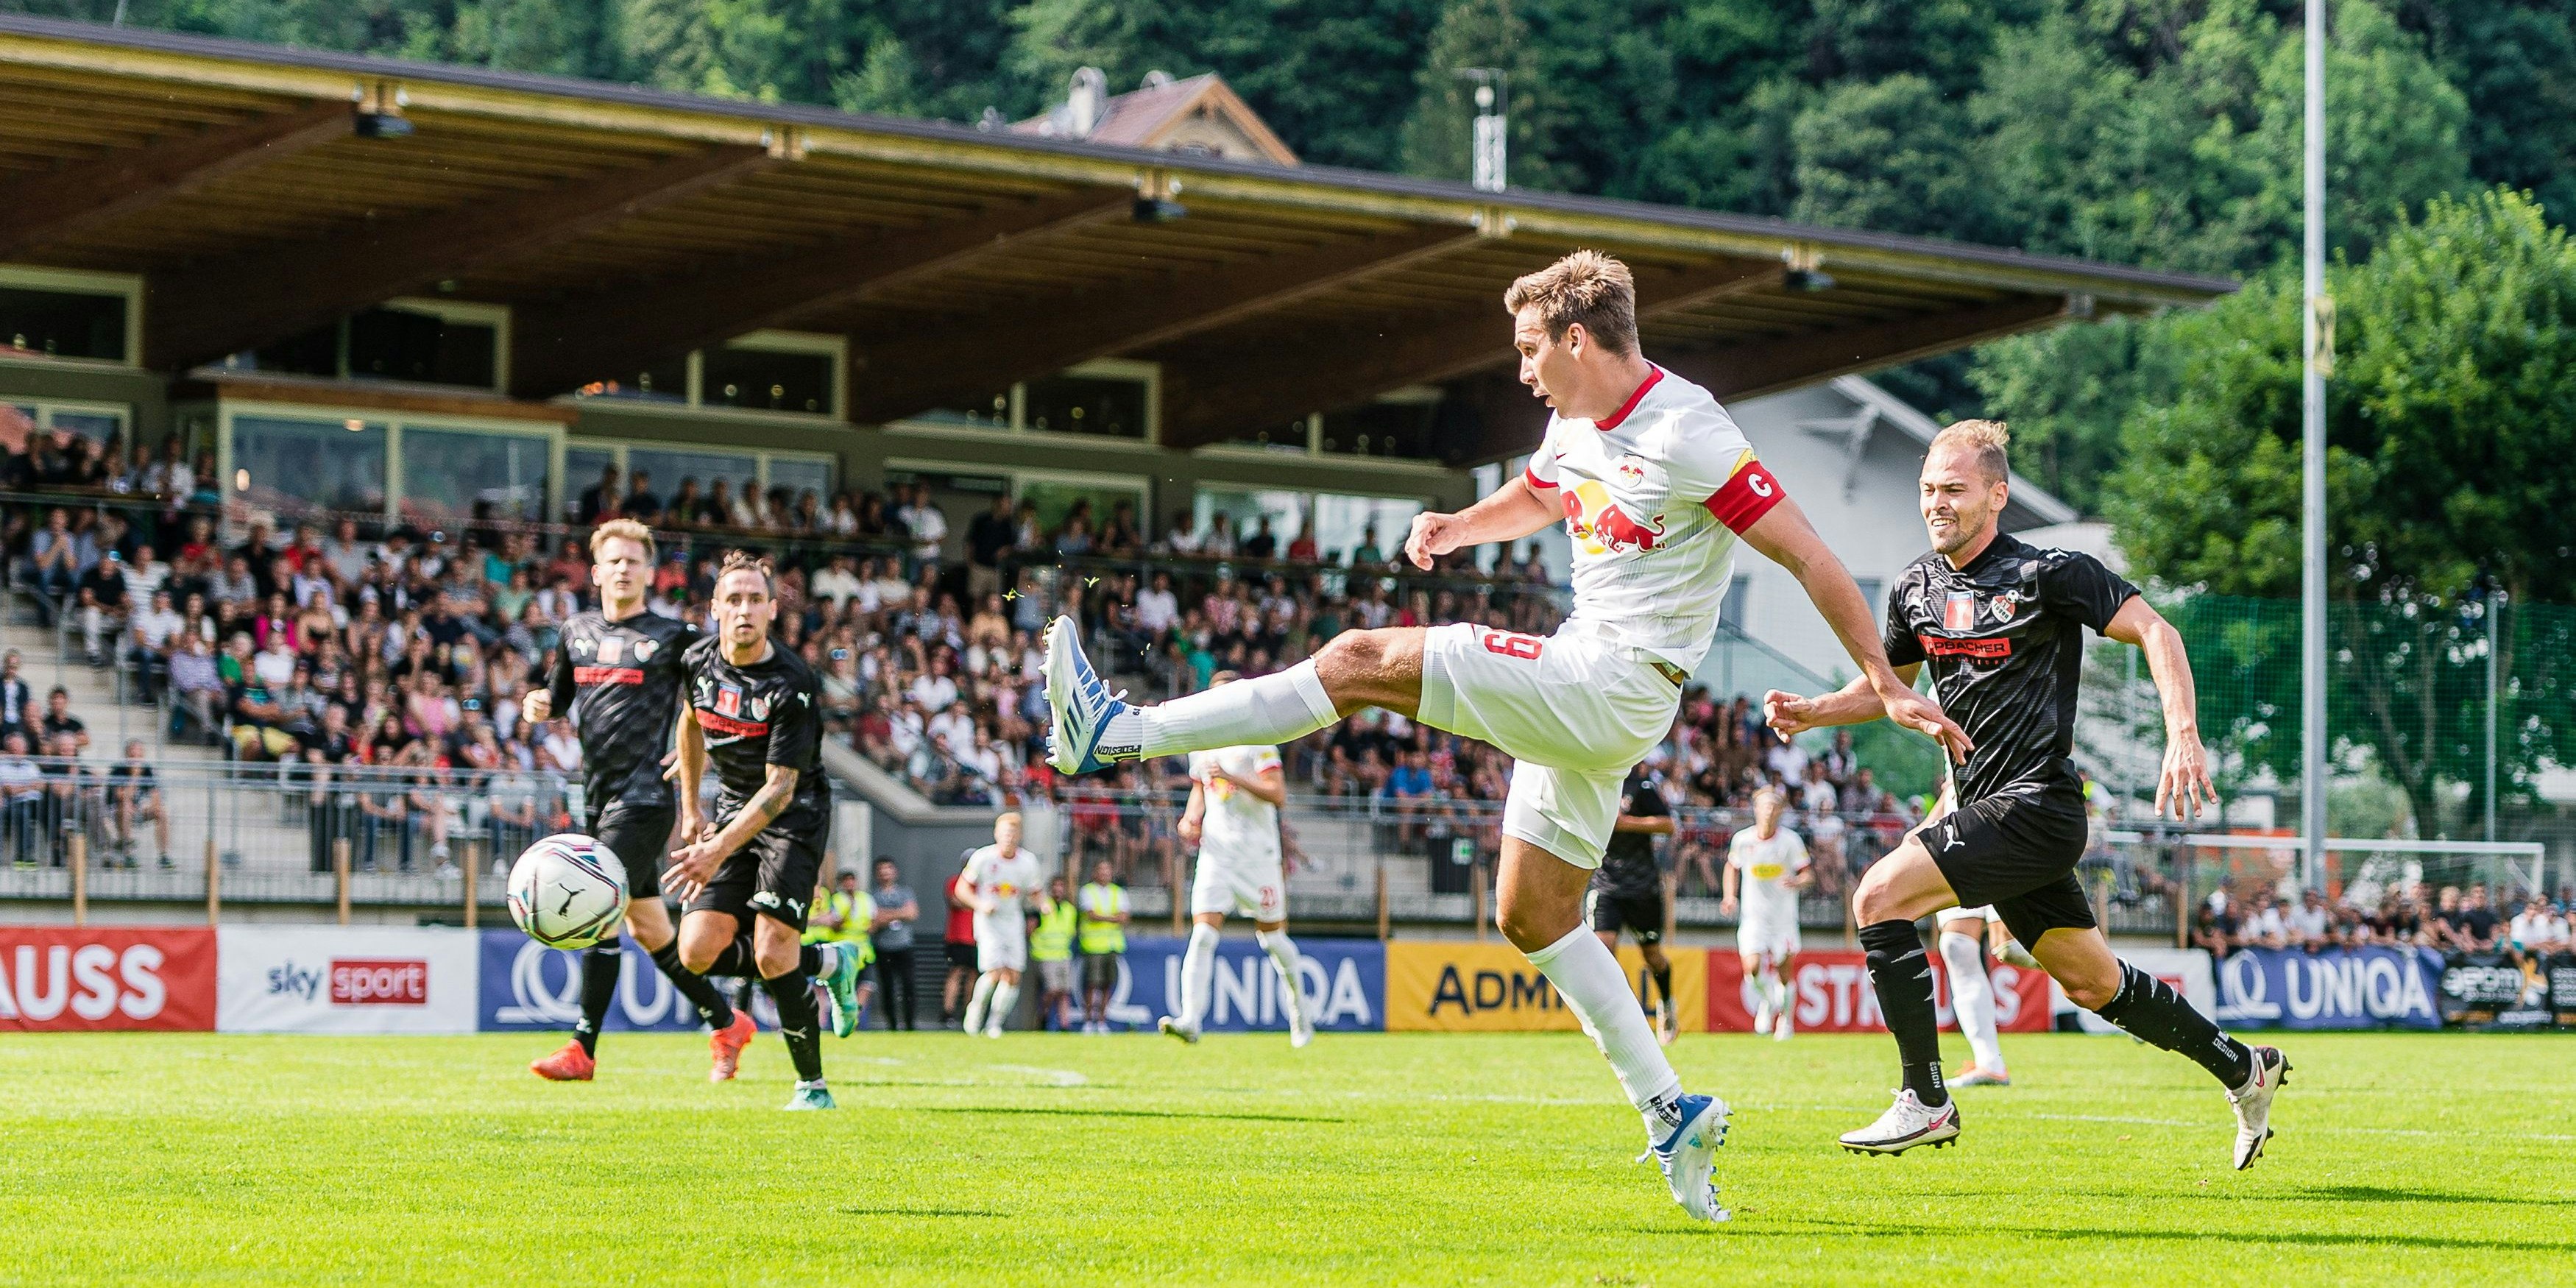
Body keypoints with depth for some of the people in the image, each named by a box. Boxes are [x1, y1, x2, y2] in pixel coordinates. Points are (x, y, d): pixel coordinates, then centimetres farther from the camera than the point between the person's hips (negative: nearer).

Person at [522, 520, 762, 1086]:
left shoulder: (672, 637, -3)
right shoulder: (577, 632, 13)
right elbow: (557, 695, 25)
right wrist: (536, 706, 2)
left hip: (645, 797, -7)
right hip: (597, 799, 7)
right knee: (647, 928, 12)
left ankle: (583, 1050, -15)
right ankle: (727, 1023, 26)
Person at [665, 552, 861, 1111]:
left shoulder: (793, 685, -22)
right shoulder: (699, 660, -3)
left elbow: (780, 789, -24)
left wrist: (719, 851, -33)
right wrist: (691, 810, 20)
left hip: (794, 818, -6)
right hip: (732, 810, 6)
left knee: (773, 951, -19)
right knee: (698, 953, -7)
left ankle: (812, 1084, -3)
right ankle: (827, 962, 14)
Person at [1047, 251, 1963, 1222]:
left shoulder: (1689, 435, -15)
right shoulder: (1575, 424, 12)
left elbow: (1809, 557, -13)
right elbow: (1532, 501, 34)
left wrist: (1887, 686, -13)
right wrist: (1458, 526, 10)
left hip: (1612, 688, -10)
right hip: (1581, 689, 10)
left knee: (1363, 661, -14)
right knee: (1535, 915, 11)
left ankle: (1116, 735, -14)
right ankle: (1673, 1116, 10)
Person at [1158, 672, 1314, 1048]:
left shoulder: (1256, 740, -6)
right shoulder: (1200, 743, 12)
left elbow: (1278, 794, -15)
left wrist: (1233, 776, -23)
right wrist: (1190, 818, 7)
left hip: (1257, 851, -3)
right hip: (1216, 850, 4)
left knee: (1271, 936, 8)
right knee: (1203, 934, -12)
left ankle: (1298, 1007, 32)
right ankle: (1190, 1020, -22)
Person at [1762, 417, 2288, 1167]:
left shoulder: (2046, 575, -11)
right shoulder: (1916, 587, 10)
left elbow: (2155, 632, -10)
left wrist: (2184, 737, -22)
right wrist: (1812, 712, 6)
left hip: (2034, 805, -8)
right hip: (1981, 803, 8)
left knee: (1880, 896, -20)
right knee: (2092, 982, 14)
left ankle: (1925, 1102, -14)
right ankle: (2245, 1071, 31)